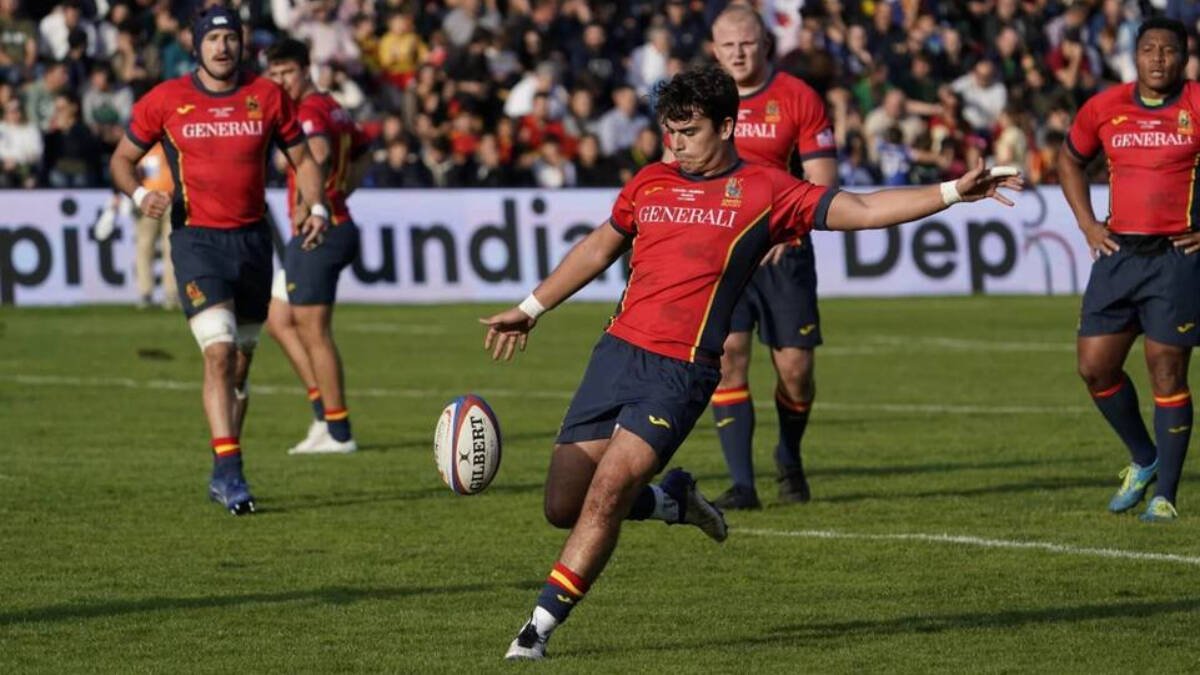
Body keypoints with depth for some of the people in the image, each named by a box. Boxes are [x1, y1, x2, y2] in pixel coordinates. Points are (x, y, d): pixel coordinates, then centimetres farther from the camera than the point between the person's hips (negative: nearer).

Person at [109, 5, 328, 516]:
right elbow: (123, 158, 8)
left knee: (240, 363, 10)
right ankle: (230, 470, -20)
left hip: (253, 239, 3)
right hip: (197, 240, -3)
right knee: (219, 352, -19)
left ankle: (221, 475, 23)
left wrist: (316, 208, -3)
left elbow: (302, 158, 14)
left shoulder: (268, 97, 4)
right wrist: (140, 194, -13)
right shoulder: (165, 101, -1)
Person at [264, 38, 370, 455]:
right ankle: (325, 413, 16)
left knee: (314, 333, -4)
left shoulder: (308, 111, -15)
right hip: (338, 226, 10)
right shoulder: (332, 109, 14)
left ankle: (337, 433, 2)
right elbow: (362, 152, 30)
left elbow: (318, 152, -37)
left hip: (318, 232, -10)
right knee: (278, 320, 17)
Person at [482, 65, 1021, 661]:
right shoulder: (650, 183, 14)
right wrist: (530, 309, 30)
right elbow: (599, 249, 28)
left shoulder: (763, 191, 1)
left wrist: (953, 192, -9)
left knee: (608, 490, -18)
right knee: (563, 504, 0)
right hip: (617, 352, 5)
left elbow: (864, 210, 0)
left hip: (682, 370, -5)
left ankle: (541, 625, -10)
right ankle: (674, 500, 28)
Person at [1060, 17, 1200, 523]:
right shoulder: (1105, 108, 7)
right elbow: (1070, 161, 23)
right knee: (1095, 366, 3)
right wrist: (1087, 224, 12)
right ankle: (1143, 460, 26)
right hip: (1119, 253, 5)